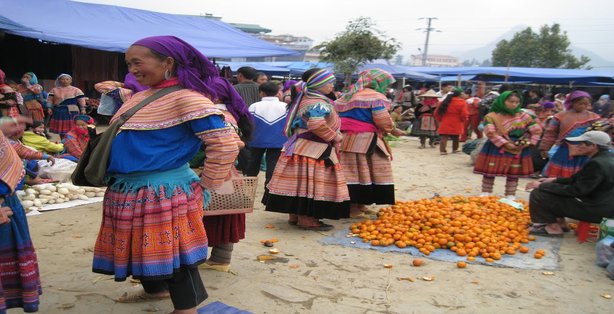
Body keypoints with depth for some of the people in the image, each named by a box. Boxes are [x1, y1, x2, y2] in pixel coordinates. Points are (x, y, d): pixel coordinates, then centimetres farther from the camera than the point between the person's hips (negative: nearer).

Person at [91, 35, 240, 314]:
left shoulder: (186, 97, -18)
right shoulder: (139, 97, 10)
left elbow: (225, 144, -23)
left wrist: (205, 186, -16)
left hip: (163, 192, -9)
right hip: (128, 191, 9)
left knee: (171, 251, 2)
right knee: (142, 247, 22)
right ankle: (155, 289, 46)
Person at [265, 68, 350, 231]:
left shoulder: (306, 98, 14)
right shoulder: (319, 103, -17)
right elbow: (317, 125, -31)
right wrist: (335, 137, -18)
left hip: (300, 147, 10)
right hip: (313, 150, -10)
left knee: (300, 182, 13)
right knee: (311, 183, -4)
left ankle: (295, 215, 21)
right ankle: (307, 219, 1)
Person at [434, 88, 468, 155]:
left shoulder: (446, 101, 8)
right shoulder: (462, 102, -7)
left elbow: (437, 112, 7)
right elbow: (464, 114, -16)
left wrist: (440, 119, 18)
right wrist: (463, 120, 5)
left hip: (445, 124, 3)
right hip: (456, 125, -3)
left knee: (444, 137, -3)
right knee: (455, 137, 16)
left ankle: (442, 150, -12)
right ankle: (455, 149, 30)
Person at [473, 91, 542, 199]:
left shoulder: (524, 116, 2)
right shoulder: (491, 116, -7)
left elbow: (537, 130, 5)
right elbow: (490, 132, -18)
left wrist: (529, 142, -7)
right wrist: (505, 143, -22)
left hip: (519, 151, 2)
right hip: (496, 149, -2)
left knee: (513, 174, 8)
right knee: (489, 172, 3)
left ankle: (510, 196, 19)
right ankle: (486, 194, 17)